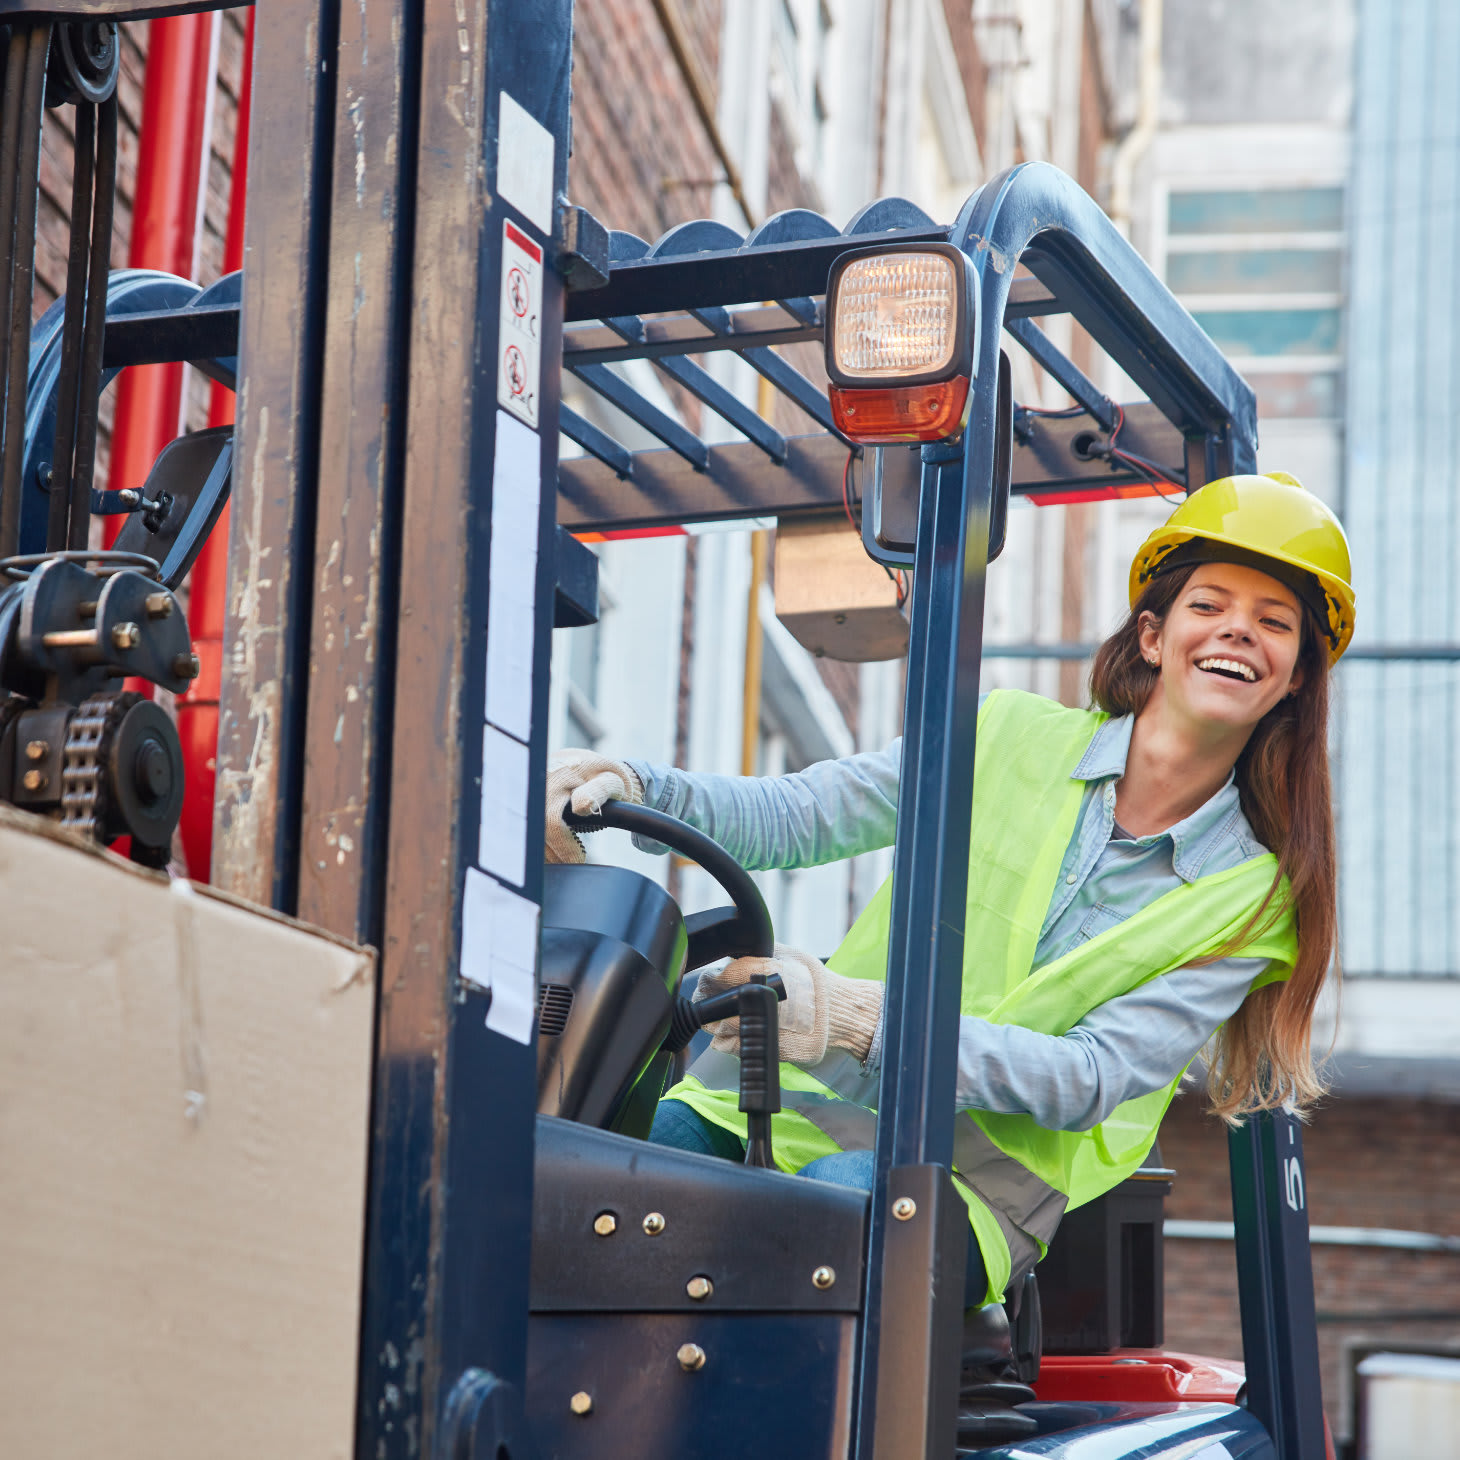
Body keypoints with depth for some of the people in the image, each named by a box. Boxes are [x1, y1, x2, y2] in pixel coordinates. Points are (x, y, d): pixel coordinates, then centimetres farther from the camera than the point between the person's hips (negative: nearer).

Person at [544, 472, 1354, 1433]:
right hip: (797, 1105, 2)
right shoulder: (1014, 737, 10)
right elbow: (786, 819, 5)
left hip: (981, 1184, -2)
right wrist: (633, 789, -18)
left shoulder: (1255, 896, 5)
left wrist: (861, 1022, -25)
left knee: (849, 1194, -38)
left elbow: (1095, 1078, -9)